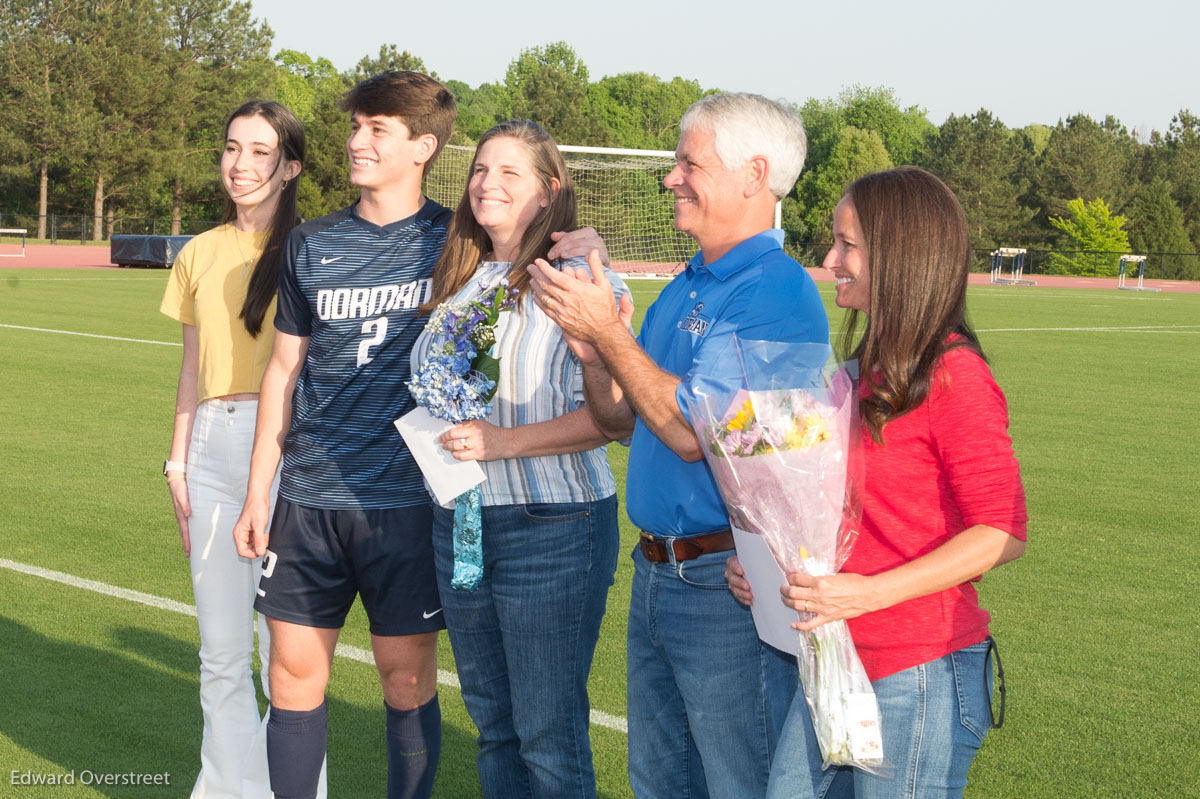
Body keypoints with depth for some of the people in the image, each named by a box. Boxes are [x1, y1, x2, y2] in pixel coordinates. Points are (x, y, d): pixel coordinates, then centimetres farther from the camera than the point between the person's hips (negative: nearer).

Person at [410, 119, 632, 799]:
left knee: (549, 734, 0)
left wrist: (504, 441, -23)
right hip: (458, 523, 7)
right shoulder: (458, 279, 13)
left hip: (551, 530, -7)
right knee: (493, 721, 16)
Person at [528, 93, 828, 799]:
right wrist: (586, 344, -2)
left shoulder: (775, 293, -16)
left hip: (728, 584, -9)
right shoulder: (685, 290, 13)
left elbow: (693, 432, -23)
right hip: (657, 574, 9)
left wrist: (608, 332, -16)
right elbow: (620, 421, 16)